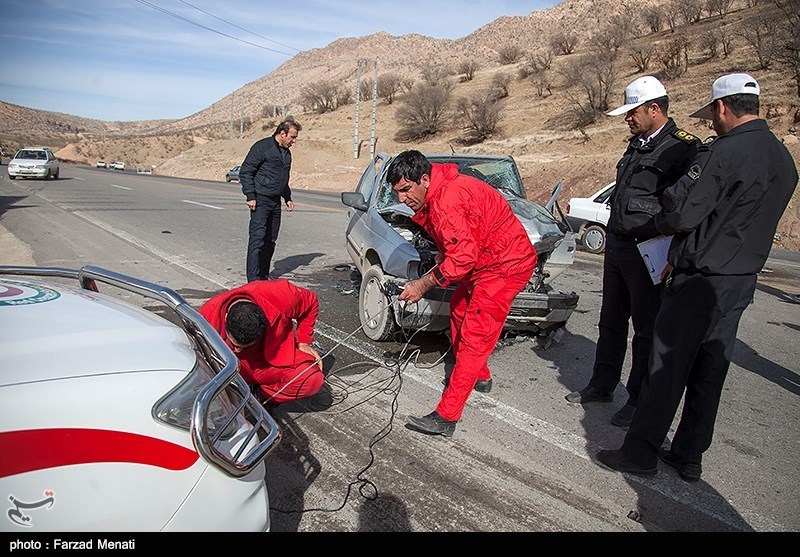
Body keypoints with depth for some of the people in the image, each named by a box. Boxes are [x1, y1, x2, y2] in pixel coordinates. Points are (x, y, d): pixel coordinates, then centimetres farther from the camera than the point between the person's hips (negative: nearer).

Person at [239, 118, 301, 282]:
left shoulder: (286, 152, 17)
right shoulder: (262, 147, -8)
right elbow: (245, 171, -10)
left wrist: (288, 198, 21)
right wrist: (250, 196, -16)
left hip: (276, 202, 8)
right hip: (260, 201, -8)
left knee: (270, 241, 10)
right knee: (257, 239, -11)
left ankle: (264, 276, 19)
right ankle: (253, 280, -9)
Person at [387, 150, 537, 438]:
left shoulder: (445, 201, -28)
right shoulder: (438, 192, 6)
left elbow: (463, 257, -30)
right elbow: (452, 242, 19)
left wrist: (425, 284, -23)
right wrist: (443, 255, 2)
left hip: (505, 266, -11)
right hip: (482, 260, 11)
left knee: (475, 335, -12)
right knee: (459, 309, 22)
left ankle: (446, 417, -10)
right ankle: (480, 377, 40)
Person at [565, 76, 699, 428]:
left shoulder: (683, 148, -12)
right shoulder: (637, 145, 15)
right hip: (617, 245, 9)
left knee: (647, 328, 4)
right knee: (611, 322, 17)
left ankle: (639, 400, 17)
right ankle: (602, 386, 31)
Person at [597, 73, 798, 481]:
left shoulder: (723, 152, -17)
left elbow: (681, 213, -21)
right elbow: (747, 221, 15)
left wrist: (661, 222, 4)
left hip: (700, 280, -8)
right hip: (742, 281, 8)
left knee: (667, 367, 0)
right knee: (710, 371, 14)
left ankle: (639, 452, 10)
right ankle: (689, 456, 25)